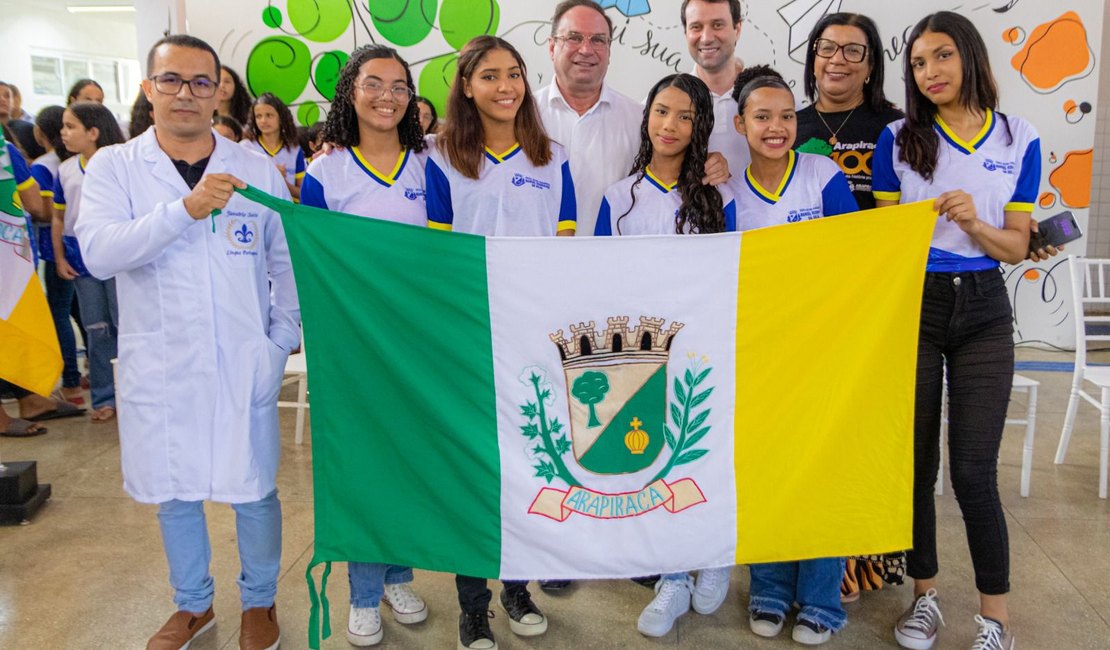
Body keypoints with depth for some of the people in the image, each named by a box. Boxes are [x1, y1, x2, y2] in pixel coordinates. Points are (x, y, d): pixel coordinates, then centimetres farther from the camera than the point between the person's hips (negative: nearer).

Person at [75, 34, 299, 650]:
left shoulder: (256, 167, 2)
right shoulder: (113, 166, 1)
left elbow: (289, 260, 6)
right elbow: (98, 253, -15)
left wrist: (283, 340, -2)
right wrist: (184, 209, -27)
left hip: (243, 363, -1)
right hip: (157, 365, 1)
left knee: (253, 489, 7)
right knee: (172, 491, 15)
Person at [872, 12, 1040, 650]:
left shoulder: (1020, 141, 3)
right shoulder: (898, 140, 1)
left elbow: (1017, 247, 4)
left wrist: (974, 222, -16)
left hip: (982, 309, 0)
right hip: (912, 305, 1)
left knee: (974, 471, -3)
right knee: (916, 460, 6)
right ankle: (926, 593, 25)